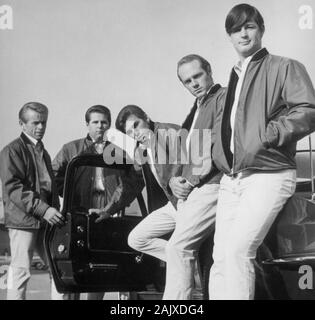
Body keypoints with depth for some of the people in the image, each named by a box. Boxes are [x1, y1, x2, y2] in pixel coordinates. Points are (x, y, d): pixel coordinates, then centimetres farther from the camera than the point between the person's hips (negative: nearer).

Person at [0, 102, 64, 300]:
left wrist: (55, 211, 12)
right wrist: (43, 209, -22)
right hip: (23, 219, -8)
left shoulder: (43, 152, 21)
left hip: (46, 220, 8)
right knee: (21, 272, -6)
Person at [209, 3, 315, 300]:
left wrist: (266, 135, -17)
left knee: (237, 250, -21)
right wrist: (220, 158, 17)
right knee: (221, 257, 1)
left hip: (269, 174, -7)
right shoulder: (235, 77, 23)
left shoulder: (285, 67, 1)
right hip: (232, 178, 7)